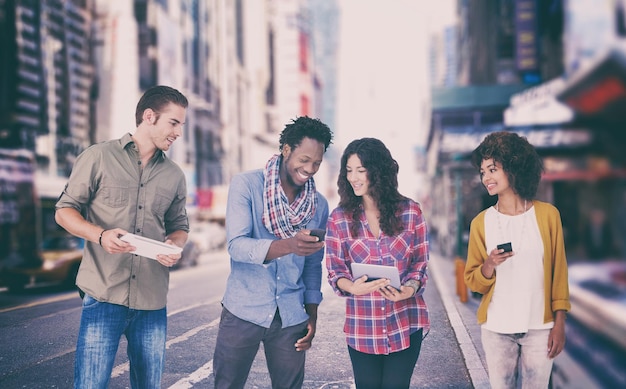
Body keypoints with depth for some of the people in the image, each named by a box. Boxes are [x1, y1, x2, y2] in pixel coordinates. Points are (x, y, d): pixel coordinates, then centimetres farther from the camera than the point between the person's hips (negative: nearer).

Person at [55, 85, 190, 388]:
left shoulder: (174, 176, 12)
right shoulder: (98, 157, 1)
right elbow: (64, 211, 1)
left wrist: (175, 245, -4)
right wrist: (100, 235, -18)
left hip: (152, 301, 4)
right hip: (104, 295, -4)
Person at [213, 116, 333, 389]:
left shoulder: (319, 205, 4)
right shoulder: (245, 185, -8)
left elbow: (313, 266, 12)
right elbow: (236, 245, -20)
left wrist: (312, 315, 7)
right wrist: (288, 245, -35)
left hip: (292, 318, 3)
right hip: (243, 312, -3)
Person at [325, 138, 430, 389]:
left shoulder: (410, 212, -2)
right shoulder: (339, 218, -3)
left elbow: (421, 263, 3)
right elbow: (334, 271, -1)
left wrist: (410, 289, -17)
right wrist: (352, 287, -22)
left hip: (405, 323, 0)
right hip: (362, 326, 0)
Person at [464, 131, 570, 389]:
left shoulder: (547, 214, -4)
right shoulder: (481, 222, -1)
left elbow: (558, 273, 1)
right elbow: (473, 280, 3)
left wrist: (559, 323, -1)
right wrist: (489, 266, -18)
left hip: (539, 328, -1)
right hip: (496, 329, 1)